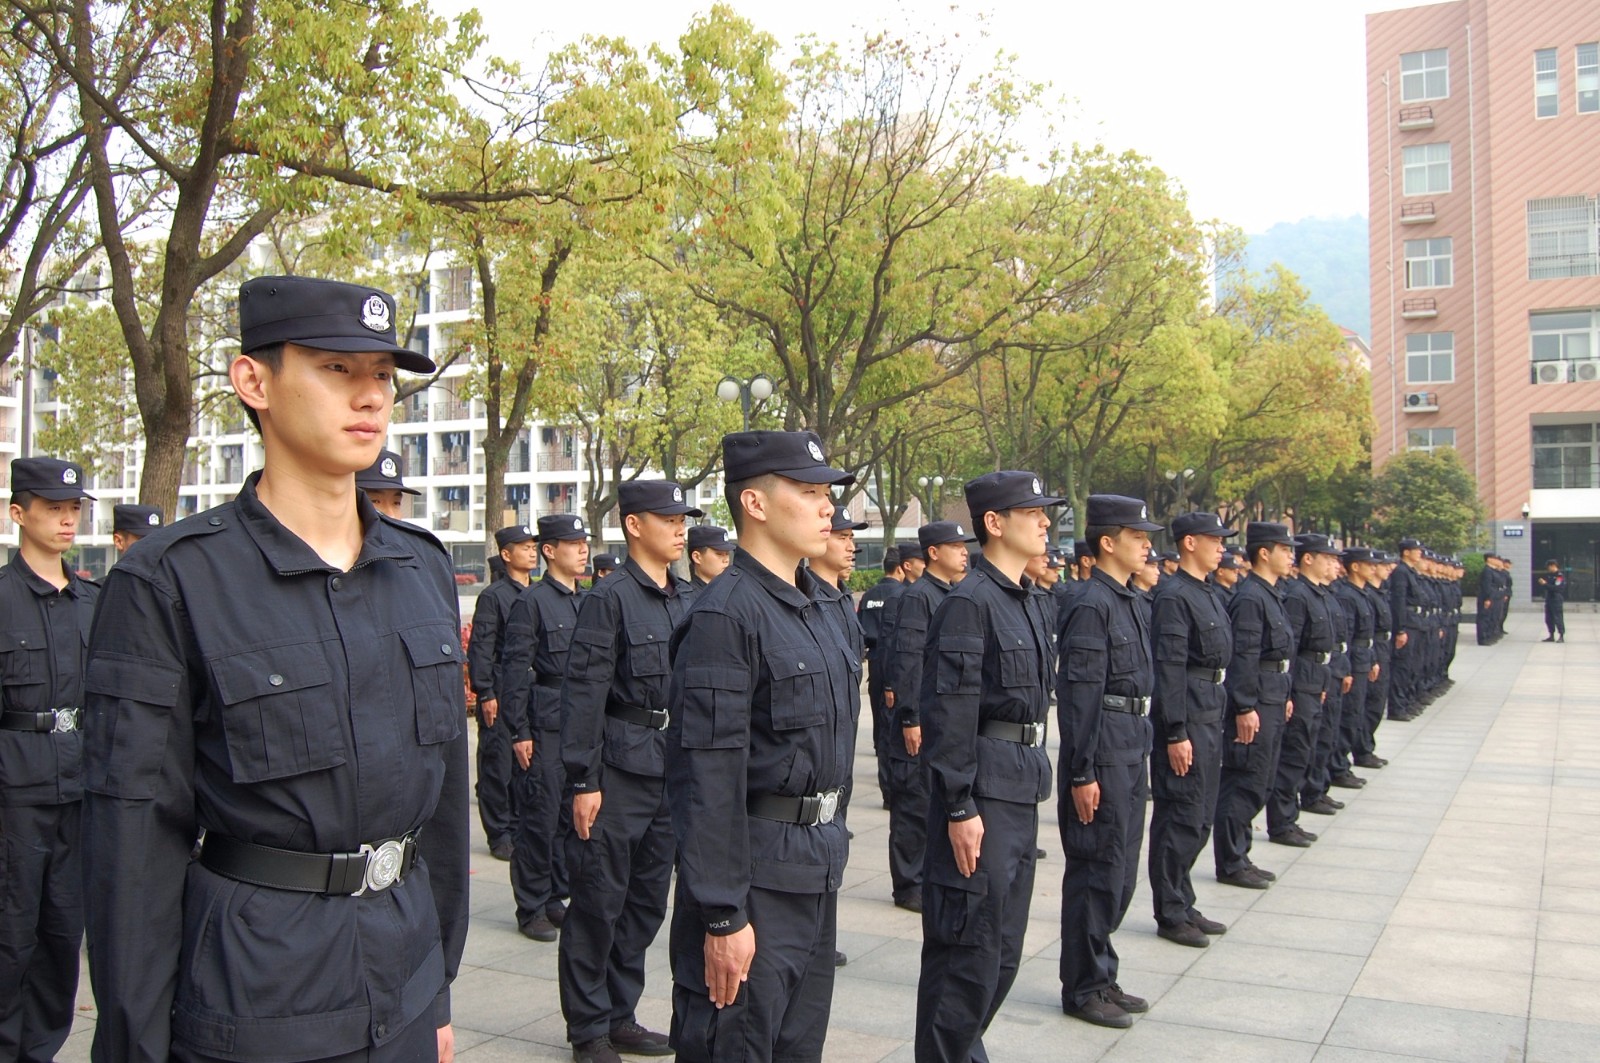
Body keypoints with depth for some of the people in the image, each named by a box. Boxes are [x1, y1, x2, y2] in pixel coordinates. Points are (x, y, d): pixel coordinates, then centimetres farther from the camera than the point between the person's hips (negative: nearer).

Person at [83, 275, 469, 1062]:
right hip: (254, 994, -4)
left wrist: (440, 985, 11)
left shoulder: (423, 567, 2)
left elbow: (444, 781, 8)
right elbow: (135, 840, -11)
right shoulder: (168, 582, -13)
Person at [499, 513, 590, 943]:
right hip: (545, 728, -6)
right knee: (540, 819, -1)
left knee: (571, 816, 10)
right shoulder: (531, 602, -7)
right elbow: (515, 671, -10)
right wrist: (519, 733, -13)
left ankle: (557, 899, 23)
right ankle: (531, 909, 11)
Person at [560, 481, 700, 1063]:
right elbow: (583, 691, -13)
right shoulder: (610, 597, -10)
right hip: (621, 769, -7)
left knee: (647, 902, 14)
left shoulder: (688, 600, 11)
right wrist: (584, 780, -16)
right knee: (599, 902, 3)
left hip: (674, 770, 7)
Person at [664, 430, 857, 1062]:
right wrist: (723, 914, -22)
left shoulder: (814, 611, 11)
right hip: (756, 877, -9)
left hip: (817, 868, 9)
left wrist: (829, 866, 20)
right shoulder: (725, 615, -17)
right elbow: (708, 777, -21)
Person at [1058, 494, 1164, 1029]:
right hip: (1104, 755, -9)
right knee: (1098, 873, 1)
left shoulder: (1135, 603, 13)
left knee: (1119, 873, 16)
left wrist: (1143, 753, 17)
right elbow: (1079, 694, -19)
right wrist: (1082, 774, -19)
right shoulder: (1092, 605, -16)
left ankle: (1102, 978, 29)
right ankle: (1083, 989, 14)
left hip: (1132, 752, 9)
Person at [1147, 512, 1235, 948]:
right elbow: (1169, 668, -20)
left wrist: (1219, 716, 17)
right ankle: (1171, 914, 10)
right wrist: (1176, 734, -21)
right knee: (1181, 818, -1)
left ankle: (1183, 904, 28)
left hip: (1210, 716, 10)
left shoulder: (1211, 593, 14)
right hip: (1187, 719, -10)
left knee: (1200, 817, 16)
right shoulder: (1174, 597, -15)